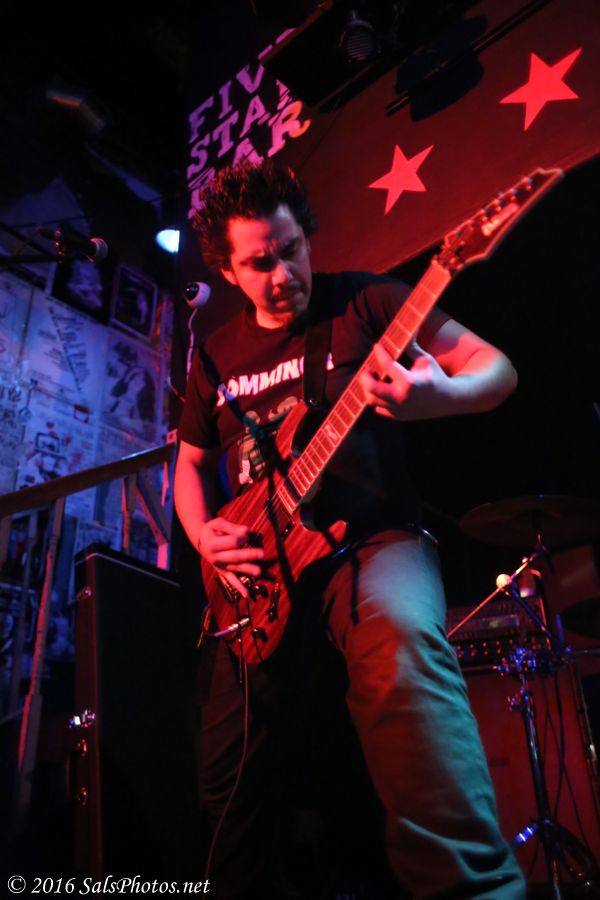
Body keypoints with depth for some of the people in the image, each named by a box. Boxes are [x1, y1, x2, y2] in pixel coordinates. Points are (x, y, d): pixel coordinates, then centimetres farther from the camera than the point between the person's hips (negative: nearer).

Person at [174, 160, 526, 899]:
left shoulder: (362, 302, -1)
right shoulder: (217, 355, 12)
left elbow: (497, 367, -5)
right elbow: (191, 461, 21)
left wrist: (443, 396, -29)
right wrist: (205, 535, 0)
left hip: (372, 539, -4)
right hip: (261, 572, 5)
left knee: (400, 644, -39)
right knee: (229, 775, 5)